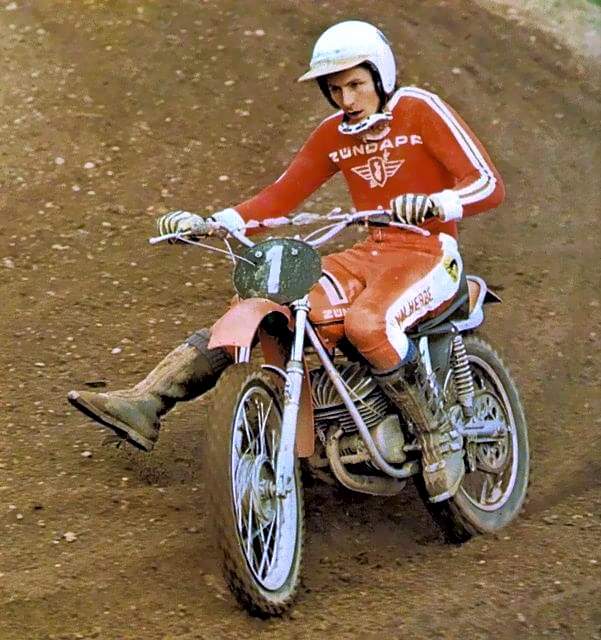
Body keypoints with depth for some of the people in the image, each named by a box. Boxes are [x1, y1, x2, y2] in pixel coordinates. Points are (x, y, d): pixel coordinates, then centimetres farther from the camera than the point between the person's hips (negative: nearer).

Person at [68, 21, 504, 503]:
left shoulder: (422, 110, -7)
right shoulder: (334, 134, 11)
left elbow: (489, 185, -15)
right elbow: (281, 196, 13)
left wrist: (433, 204, -36)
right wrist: (212, 224, -3)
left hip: (429, 251, -6)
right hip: (371, 254, 6)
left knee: (367, 323, -37)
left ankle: (441, 439, -21)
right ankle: (148, 405, -19)